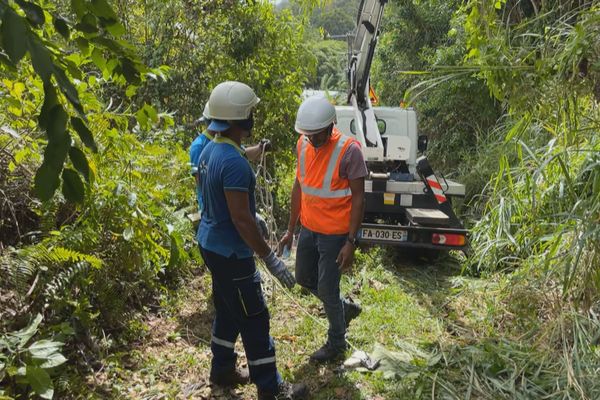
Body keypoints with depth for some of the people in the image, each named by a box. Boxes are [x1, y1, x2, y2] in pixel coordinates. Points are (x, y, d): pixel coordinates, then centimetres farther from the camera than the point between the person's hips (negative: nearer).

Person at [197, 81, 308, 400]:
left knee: (227, 311, 23)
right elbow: (241, 219, -27)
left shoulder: (210, 151, 4)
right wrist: (270, 259, -21)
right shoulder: (235, 162, -26)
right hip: (230, 252, -9)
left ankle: (222, 370, 38)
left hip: (211, 243, 10)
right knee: (254, 320, 4)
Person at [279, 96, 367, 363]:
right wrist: (291, 229, 10)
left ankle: (336, 343, 29)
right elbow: (299, 186, 8)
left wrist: (351, 242, -18)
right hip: (309, 229, 7)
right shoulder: (303, 145, -2)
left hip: (335, 233, -7)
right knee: (304, 278, 20)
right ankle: (345, 308, 43)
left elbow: (358, 198, -16)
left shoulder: (349, 150, -21)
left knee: (327, 290, 4)